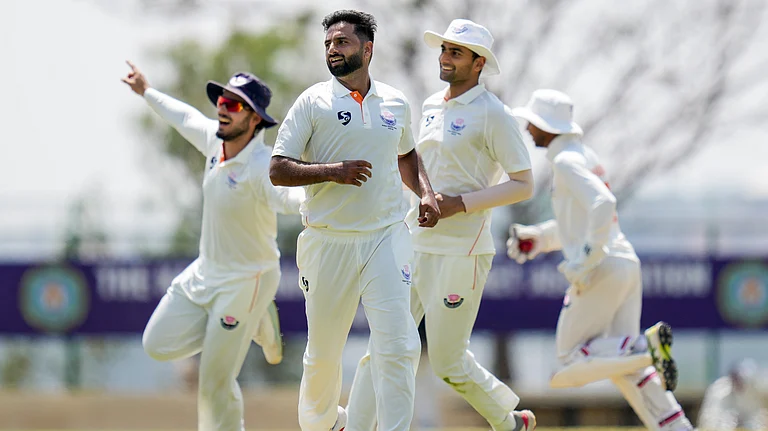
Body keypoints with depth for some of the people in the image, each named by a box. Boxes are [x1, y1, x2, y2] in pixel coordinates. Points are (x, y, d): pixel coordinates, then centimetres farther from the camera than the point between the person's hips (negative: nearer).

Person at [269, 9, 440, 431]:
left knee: (398, 348, -12)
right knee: (323, 352, 8)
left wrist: (425, 191, 11)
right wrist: (333, 171, -19)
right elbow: (278, 171, -5)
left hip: (387, 237, 2)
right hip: (329, 241, -2)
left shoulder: (396, 103, 10)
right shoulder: (313, 103, -1)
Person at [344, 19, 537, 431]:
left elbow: (523, 184, -12)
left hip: (461, 253, -7)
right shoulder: (432, 106, 14)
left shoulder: (492, 114, -10)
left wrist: (459, 204, -19)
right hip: (415, 244, 7)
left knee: (449, 361, -2)